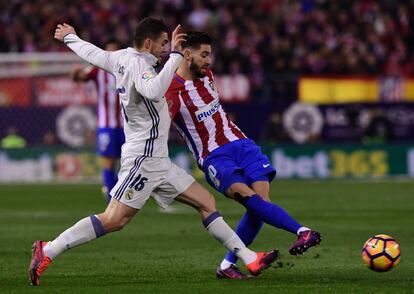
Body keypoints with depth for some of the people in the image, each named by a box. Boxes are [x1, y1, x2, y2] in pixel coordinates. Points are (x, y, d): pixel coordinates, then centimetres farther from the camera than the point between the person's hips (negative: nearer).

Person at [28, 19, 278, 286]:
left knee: (206, 202, 8)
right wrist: (175, 56, -30)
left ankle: (249, 259, 7)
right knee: (113, 220, -14)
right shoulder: (138, 64, -16)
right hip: (143, 158, -11)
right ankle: (47, 252, -8)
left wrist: (69, 37, 48)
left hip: (158, 162, 11)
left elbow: (91, 53, 28)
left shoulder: (121, 58, 11)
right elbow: (154, 91, -38)